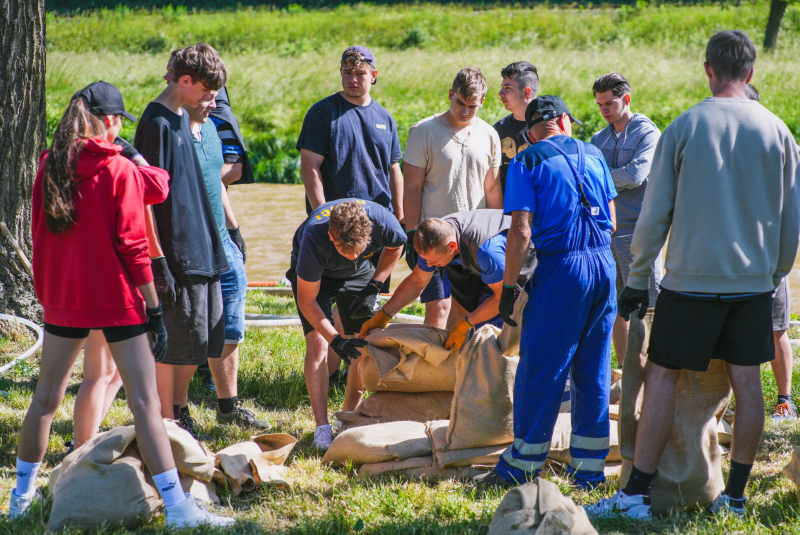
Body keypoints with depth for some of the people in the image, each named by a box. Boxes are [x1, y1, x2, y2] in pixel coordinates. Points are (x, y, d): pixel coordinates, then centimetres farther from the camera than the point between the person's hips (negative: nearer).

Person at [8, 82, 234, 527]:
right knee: (145, 400, -6)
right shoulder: (119, 171, -11)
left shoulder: (49, 166, 3)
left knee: (47, 397, 16)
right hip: (116, 299, -5)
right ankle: (177, 507, -8)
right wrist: (154, 308, -8)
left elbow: (40, 233, 11)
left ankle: (23, 495, 26)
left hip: (62, 299, 5)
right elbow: (132, 247, -12)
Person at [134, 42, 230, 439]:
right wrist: (159, 262, -20)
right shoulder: (156, 123, -15)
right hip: (176, 253, -9)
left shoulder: (182, 119, 13)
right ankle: (168, 421, 8)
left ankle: (180, 410, 27)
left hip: (202, 251, 9)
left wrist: (224, 232, 24)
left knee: (202, 338, 14)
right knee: (176, 340, -2)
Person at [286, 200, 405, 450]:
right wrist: (335, 340, -35)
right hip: (314, 275, -3)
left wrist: (374, 287, -13)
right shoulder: (314, 240, -42)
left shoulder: (383, 222, -35)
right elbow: (307, 301, -27)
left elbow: (396, 246, -6)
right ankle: (322, 427, -20)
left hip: (359, 273, 3)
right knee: (317, 342, -20)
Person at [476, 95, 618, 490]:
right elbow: (611, 221, 15)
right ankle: (589, 469, 15)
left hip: (561, 266, -5)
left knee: (539, 368, 0)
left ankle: (520, 468, 4)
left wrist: (508, 287, -7)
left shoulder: (527, 161, -1)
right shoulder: (592, 154, 13)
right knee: (593, 371, 11)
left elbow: (521, 231, -10)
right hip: (604, 264, 5)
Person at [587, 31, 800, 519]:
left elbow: (655, 214, -4)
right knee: (746, 382, 8)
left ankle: (637, 493, 1)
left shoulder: (684, 128, -5)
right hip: (754, 281, 3)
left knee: (662, 376, 2)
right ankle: (736, 494, 13)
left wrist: (637, 279, 5)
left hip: (692, 278, -3)